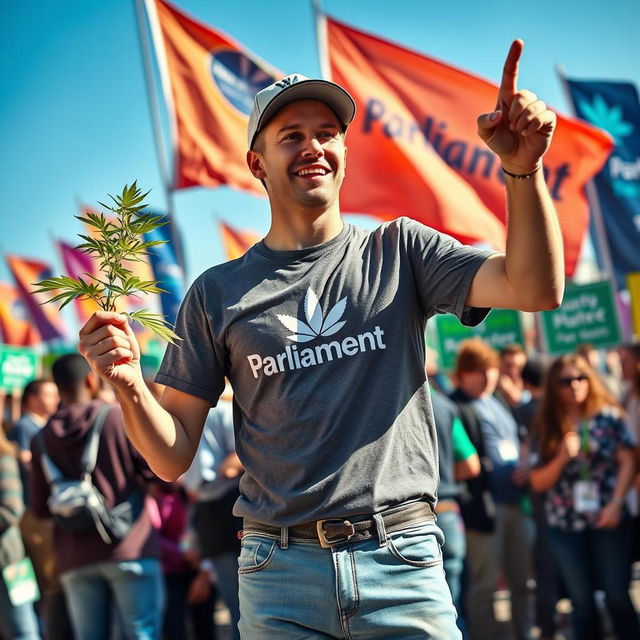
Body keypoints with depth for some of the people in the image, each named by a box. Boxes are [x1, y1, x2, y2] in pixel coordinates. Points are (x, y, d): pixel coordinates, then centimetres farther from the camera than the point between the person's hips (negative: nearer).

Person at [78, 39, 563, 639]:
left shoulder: (398, 252, 7)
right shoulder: (217, 292, 7)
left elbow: (536, 288, -7)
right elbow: (173, 457, 6)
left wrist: (522, 168, -21)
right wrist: (128, 384, -13)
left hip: (403, 565, 0)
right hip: (279, 574, 0)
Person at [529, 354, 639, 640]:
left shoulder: (608, 416, 0)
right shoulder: (547, 428, 3)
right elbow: (538, 482, 3)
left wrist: (615, 504, -11)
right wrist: (562, 459, -13)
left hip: (608, 520, -2)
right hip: (565, 523, 2)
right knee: (582, 602, 8)